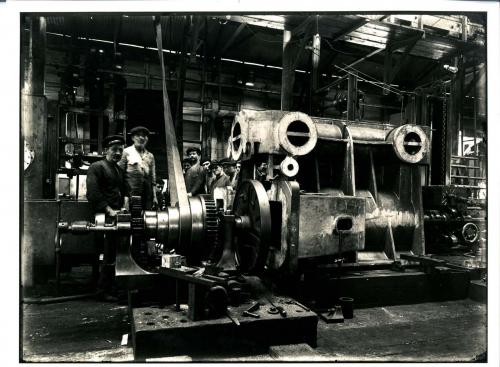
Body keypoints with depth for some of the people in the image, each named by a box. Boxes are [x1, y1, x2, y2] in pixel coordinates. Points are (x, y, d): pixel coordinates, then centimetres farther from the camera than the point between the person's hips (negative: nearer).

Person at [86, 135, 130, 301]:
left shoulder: (120, 170, 21)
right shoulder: (96, 167, -2)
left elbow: (125, 190, 21)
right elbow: (93, 193, -12)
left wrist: (125, 206, 2)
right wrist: (109, 210, -17)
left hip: (118, 215, 7)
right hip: (105, 216, -7)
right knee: (111, 255, -7)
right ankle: (103, 291, 5)